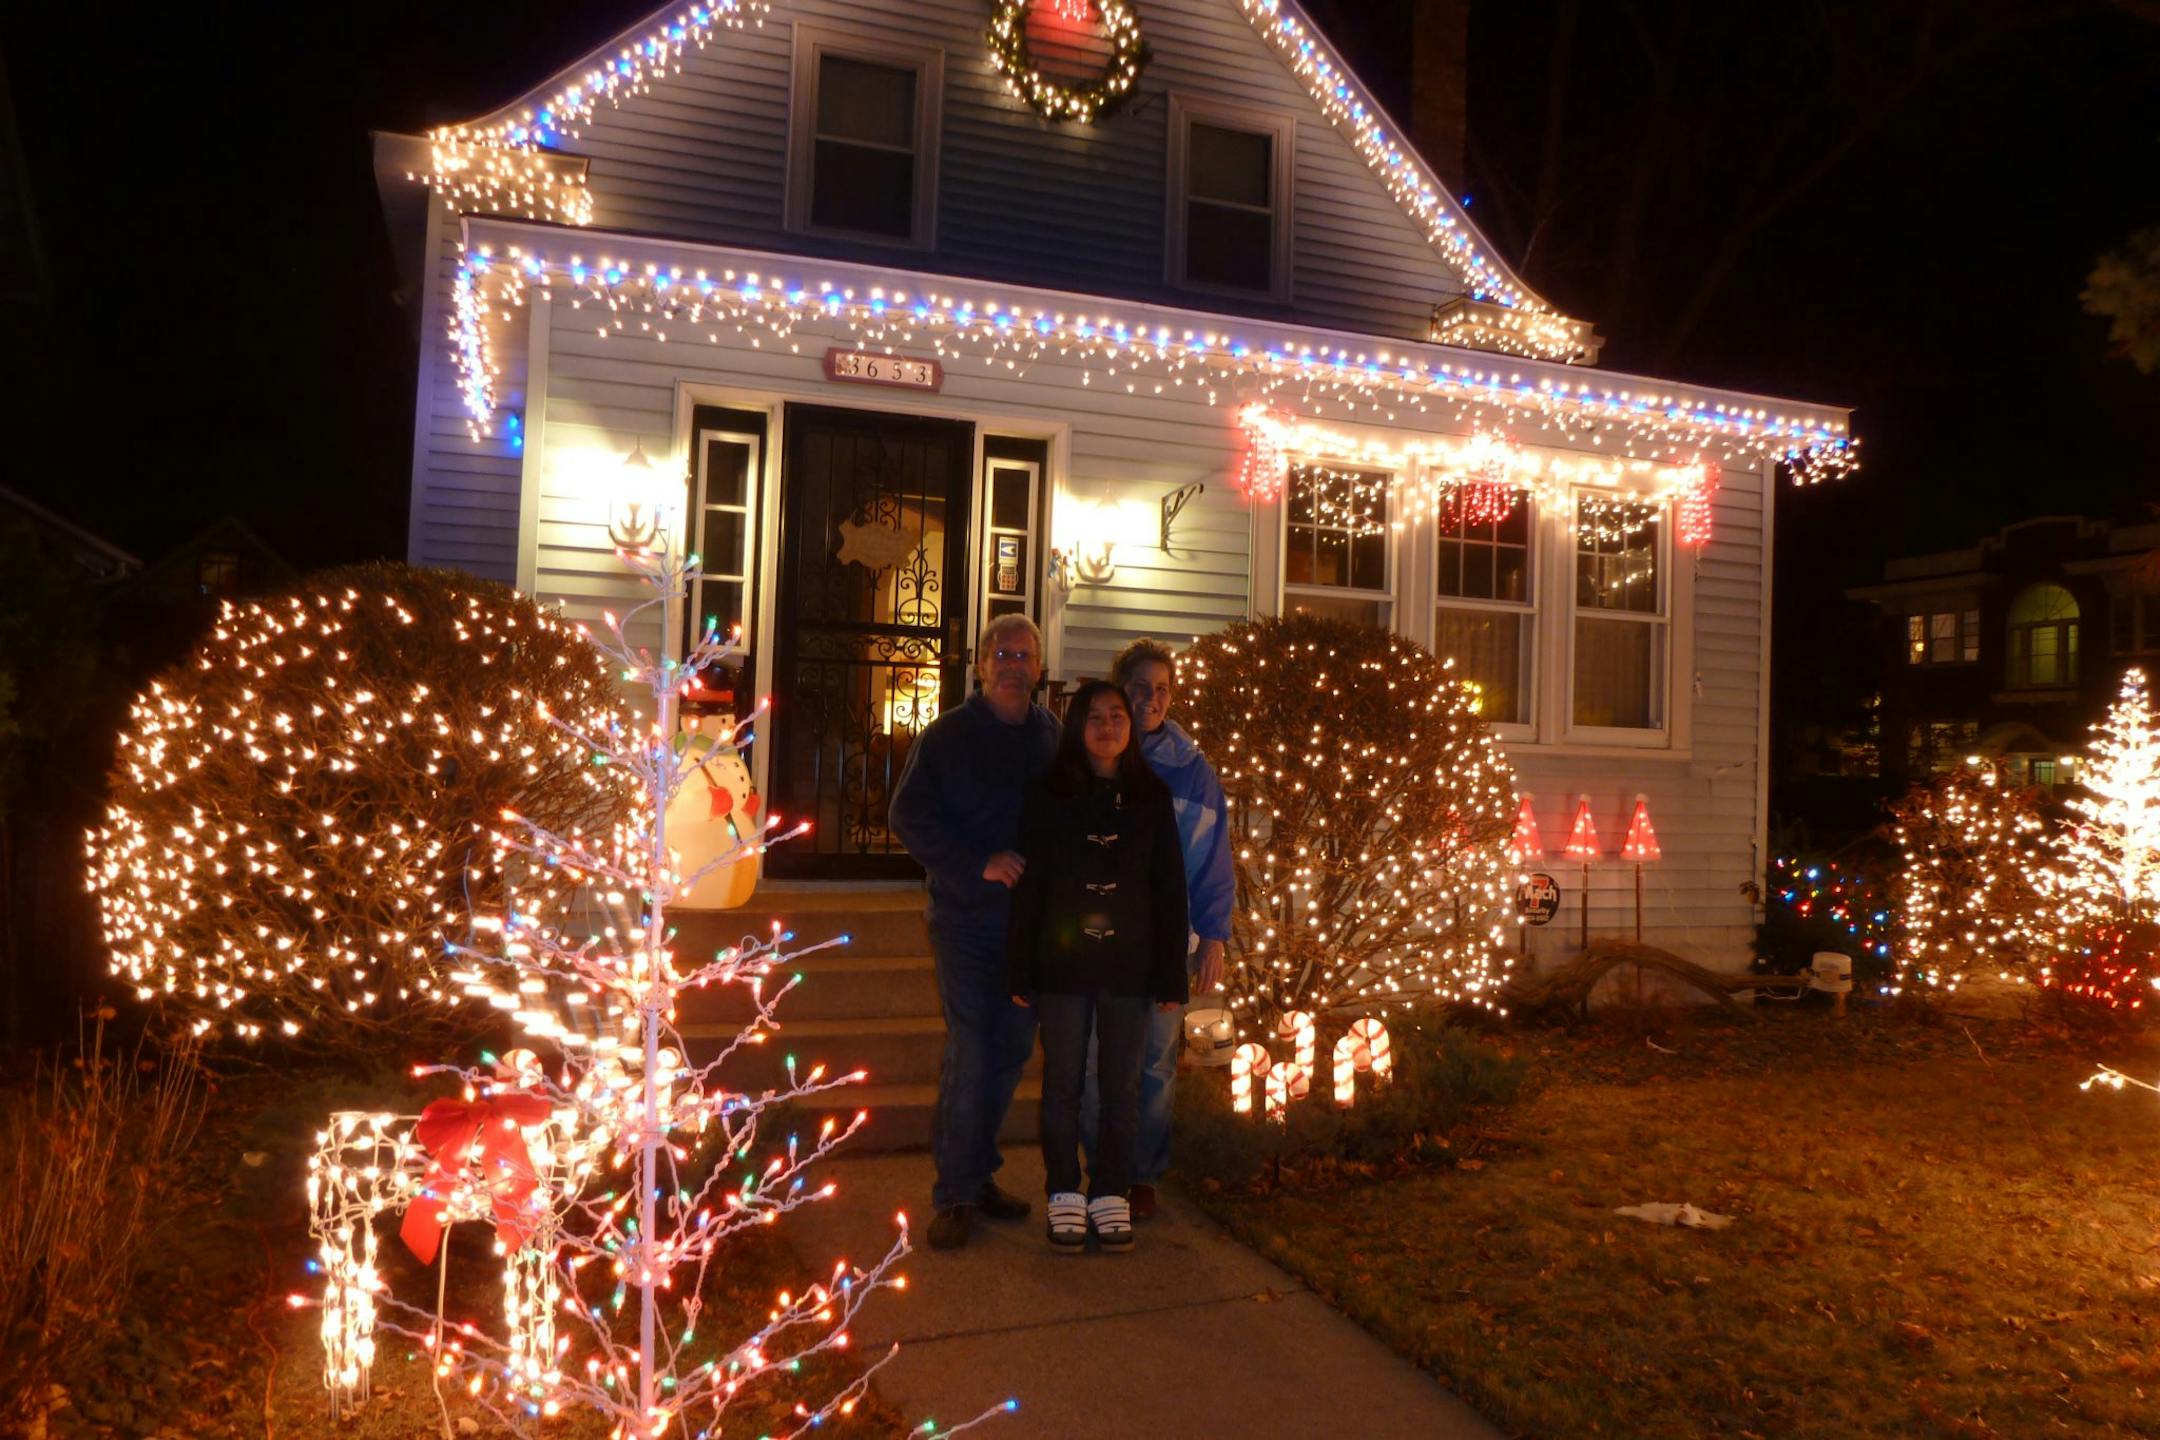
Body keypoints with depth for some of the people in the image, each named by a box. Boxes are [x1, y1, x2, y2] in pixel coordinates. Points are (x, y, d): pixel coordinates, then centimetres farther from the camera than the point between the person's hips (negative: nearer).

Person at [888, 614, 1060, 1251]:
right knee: (970, 1051, -6)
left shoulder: (1053, 737, 7)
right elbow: (910, 817, -10)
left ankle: (977, 1171, 28)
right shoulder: (946, 735, -5)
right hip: (967, 918, -4)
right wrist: (979, 865, -19)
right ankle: (955, 1192, 7)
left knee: (1011, 1052, 12)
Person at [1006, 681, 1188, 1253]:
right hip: (1062, 967, -1)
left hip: (1129, 967, 1)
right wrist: (1019, 971, -4)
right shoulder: (1049, 797, 0)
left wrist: (1171, 976, -1)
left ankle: (1112, 1194, 23)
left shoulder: (1152, 798, 2)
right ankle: (1064, 1195, 22)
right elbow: (1028, 887, 0)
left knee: (1122, 1084, 9)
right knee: (1063, 1082, 8)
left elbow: (1170, 890, 3)